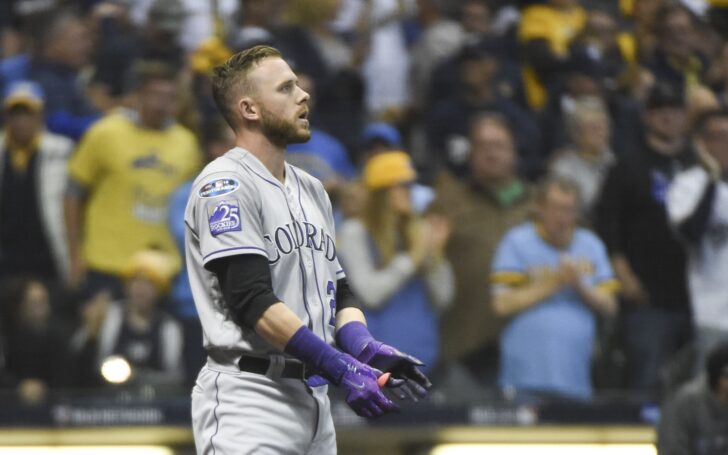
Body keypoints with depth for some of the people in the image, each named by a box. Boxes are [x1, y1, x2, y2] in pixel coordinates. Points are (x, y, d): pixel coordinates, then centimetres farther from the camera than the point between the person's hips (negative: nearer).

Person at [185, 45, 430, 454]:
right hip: (250, 400, -9)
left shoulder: (312, 190, 18)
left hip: (313, 400, 9)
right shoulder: (226, 185, -9)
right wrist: (341, 369, -24)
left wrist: (369, 352, -5)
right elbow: (252, 300, -18)